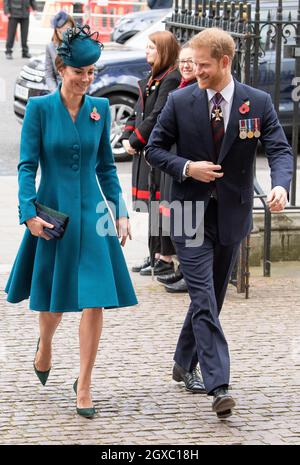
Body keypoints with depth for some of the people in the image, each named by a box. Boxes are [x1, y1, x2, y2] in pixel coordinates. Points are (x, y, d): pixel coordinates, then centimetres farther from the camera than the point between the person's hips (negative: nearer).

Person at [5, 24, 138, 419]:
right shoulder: (40, 108, -6)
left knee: (95, 300, -7)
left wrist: (120, 212, 5)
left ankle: (84, 384, 2)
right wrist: (30, 213, -17)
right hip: (53, 214, -2)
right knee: (54, 299, 12)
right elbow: (27, 165, -7)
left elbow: (106, 167, 11)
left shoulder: (100, 108, 4)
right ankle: (44, 346, 46)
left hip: (91, 214, 2)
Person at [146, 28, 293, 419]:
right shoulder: (180, 102, -2)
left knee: (211, 296, 15)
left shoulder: (257, 103, -2)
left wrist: (280, 185, -28)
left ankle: (184, 364, 35)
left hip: (232, 214, 2)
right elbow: (154, 148, 4)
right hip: (192, 214, -2)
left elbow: (280, 149, -8)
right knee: (204, 299, -11)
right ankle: (219, 386, -16)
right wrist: (186, 168, -14)